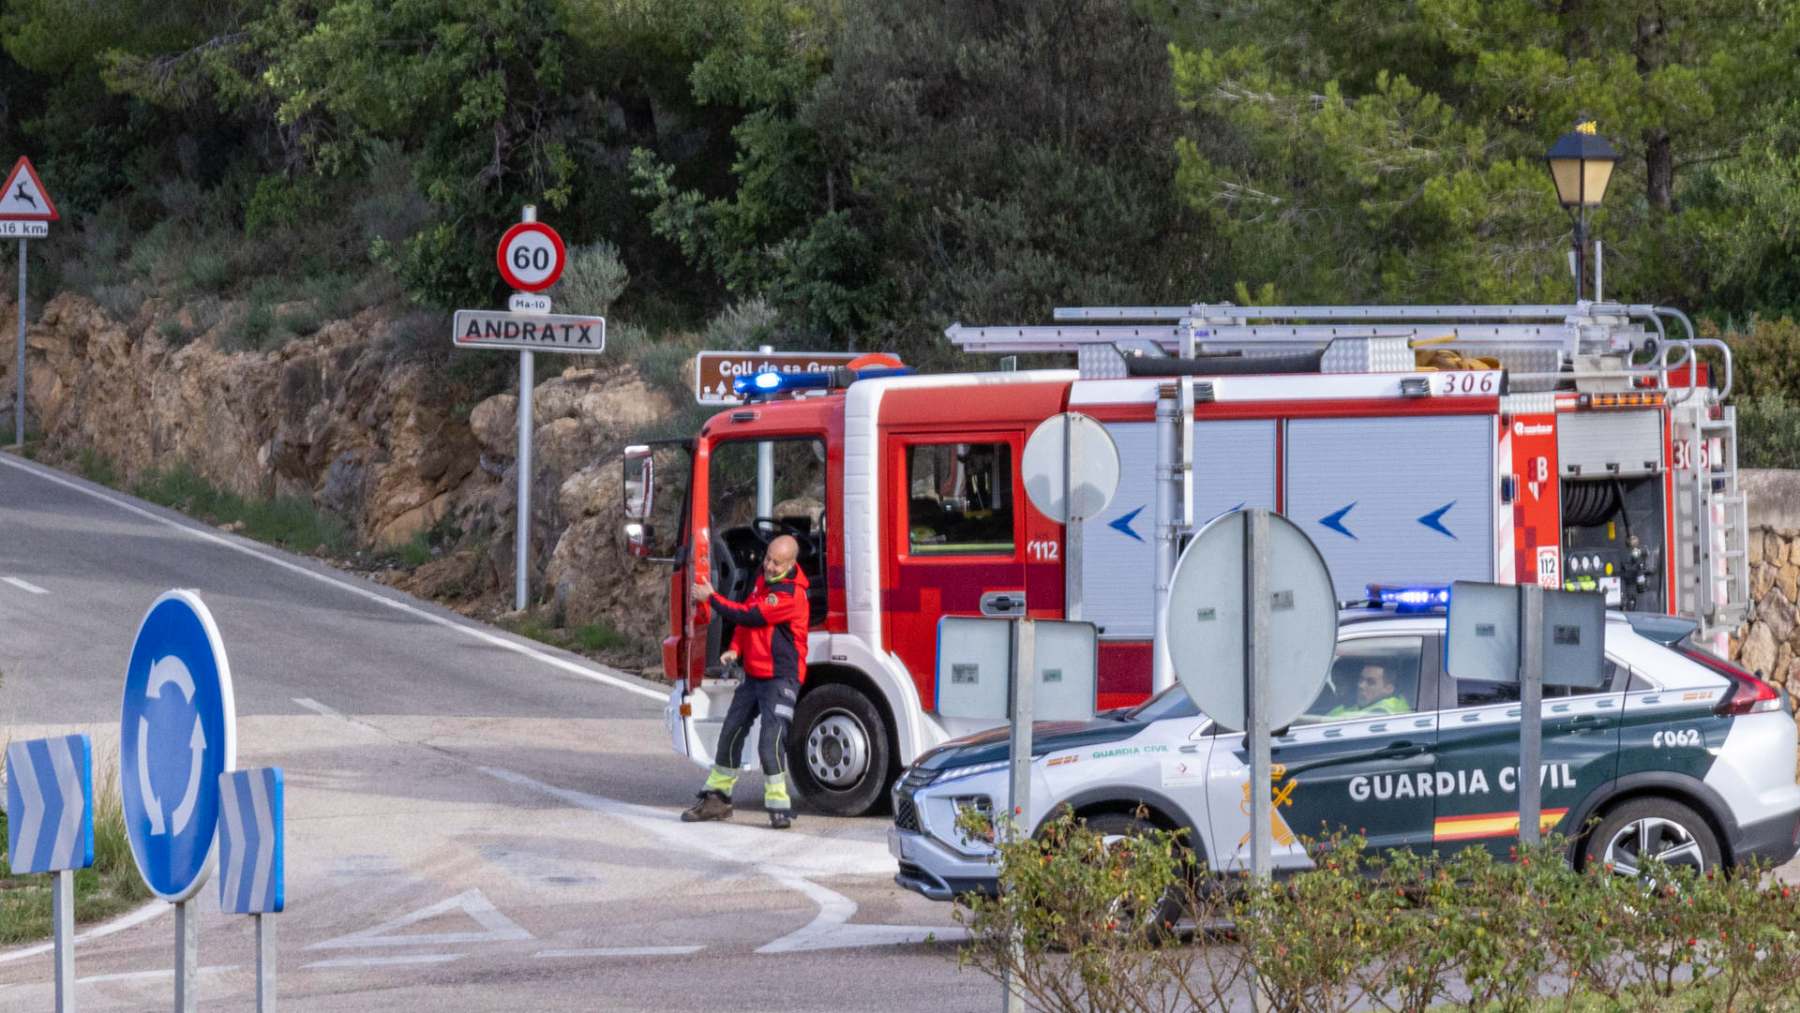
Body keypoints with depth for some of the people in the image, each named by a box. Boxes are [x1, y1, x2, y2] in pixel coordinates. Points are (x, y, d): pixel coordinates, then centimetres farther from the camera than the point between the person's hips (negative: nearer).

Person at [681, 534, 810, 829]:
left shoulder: (789, 594, -20)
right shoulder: (764, 580, 9)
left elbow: (749, 616, -21)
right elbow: (747, 613, 21)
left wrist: (711, 597, -12)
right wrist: (735, 649, 5)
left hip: (780, 677, -9)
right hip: (754, 675, 9)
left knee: (771, 740, -20)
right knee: (731, 733, 14)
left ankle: (779, 806, -15)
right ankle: (716, 799, 25)